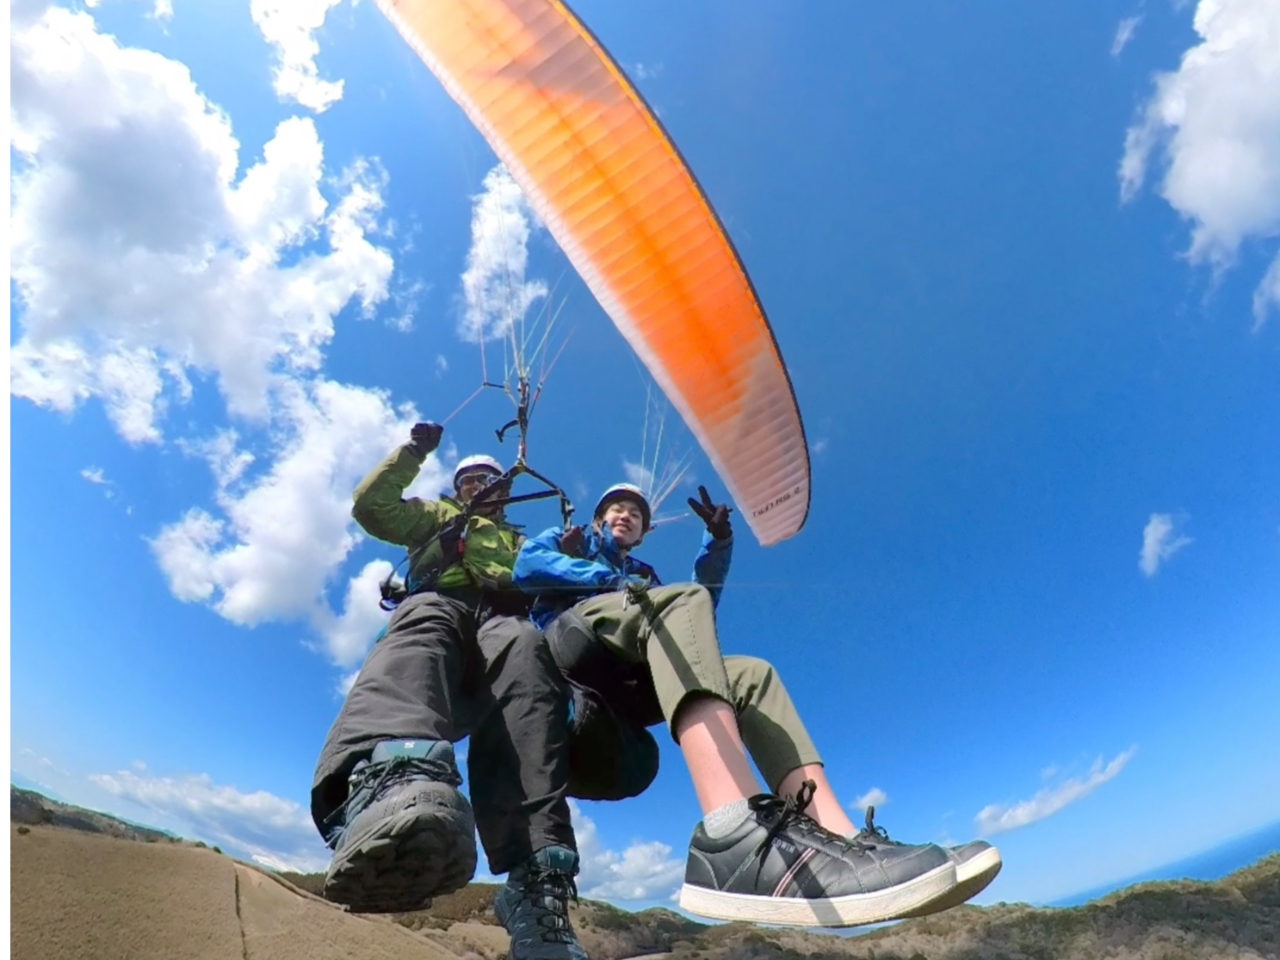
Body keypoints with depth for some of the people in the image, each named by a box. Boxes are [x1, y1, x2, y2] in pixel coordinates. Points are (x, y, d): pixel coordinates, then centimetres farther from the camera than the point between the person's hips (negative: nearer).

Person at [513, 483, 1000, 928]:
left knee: (752, 673, -10)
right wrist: (606, 578, -2)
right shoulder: (566, 541, 28)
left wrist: (718, 543, 8)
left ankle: (833, 832, -34)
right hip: (572, 649, -6)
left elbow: (699, 607, 20)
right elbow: (525, 567, 3)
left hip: (634, 680, 6)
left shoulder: (644, 577, 39)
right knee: (682, 599, -31)